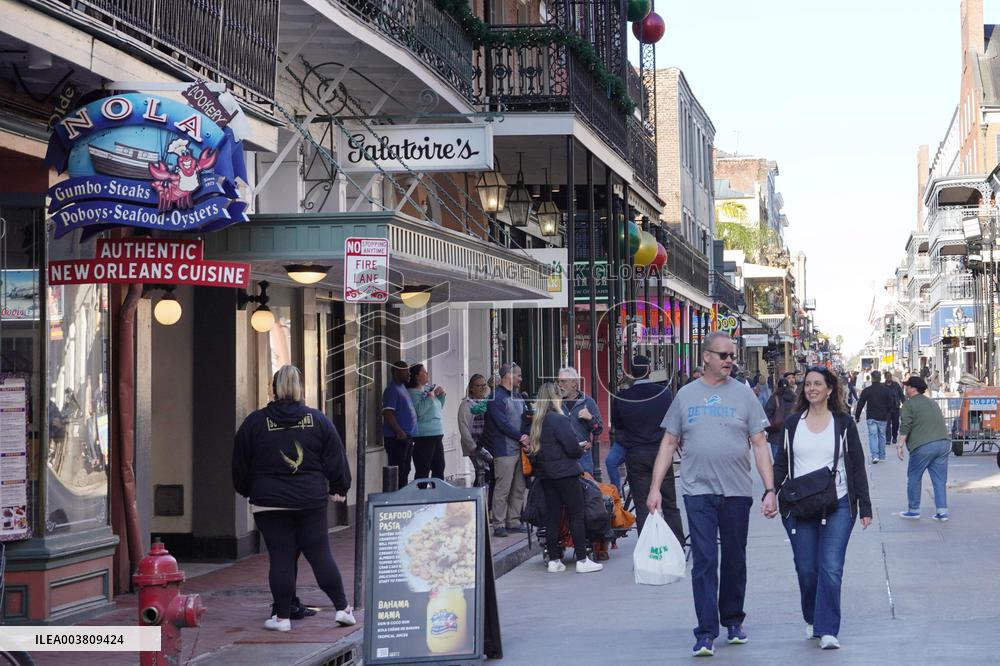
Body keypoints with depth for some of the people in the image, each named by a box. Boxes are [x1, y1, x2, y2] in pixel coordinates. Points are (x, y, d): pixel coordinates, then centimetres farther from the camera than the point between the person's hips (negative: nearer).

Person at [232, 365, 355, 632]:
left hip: (269, 502, -1)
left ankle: (282, 616, 5)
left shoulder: (255, 422, -2)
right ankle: (342, 608, 9)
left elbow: (241, 464, 5)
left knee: (280, 558, 1)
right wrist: (340, 488, 18)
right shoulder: (318, 420, 2)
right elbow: (335, 459, 5)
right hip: (311, 500, 2)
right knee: (320, 553, 8)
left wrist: (246, 491, 21)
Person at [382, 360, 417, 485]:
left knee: (405, 471, 13)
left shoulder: (402, 388, 17)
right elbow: (387, 413, -21)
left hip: (406, 438, 10)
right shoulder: (392, 390, -13)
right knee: (398, 472, -8)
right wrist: (400, 432, -24)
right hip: (397, 438, -10)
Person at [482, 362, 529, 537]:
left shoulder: (517, 397, 18)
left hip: (519, 449, 9)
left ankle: (513, 522, 19)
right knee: (502, 488, -8)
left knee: (518, 488, 11)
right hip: (504, 449, -9)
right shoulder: (496, 397, -10)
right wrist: (521, 437, -12)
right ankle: (499, 525, -5)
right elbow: (502, 424, -16)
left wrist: (527, 436, 0)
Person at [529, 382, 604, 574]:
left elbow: (533, 448, 12)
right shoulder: (559, 419, -14)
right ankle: (582, 560, -2)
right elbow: (573, 447, -16)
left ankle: (553, 561, 10)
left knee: (552, 517, 9)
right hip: (565, 473, -7)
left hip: (545, 475, 7)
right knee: (576, 515, -1)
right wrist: (581, 451, 5)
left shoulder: (537, 421, 9)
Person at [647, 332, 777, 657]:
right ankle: (706, 633, -6)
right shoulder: (686, 395, 5)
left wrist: (769, 490, -5)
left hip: (737, 492, 1)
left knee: (735, 561, 12)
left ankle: (732, 620, 28)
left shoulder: (743, 394, 4)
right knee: (704, 562, -6)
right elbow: (669, 443, 8)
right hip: (698, 491, -1)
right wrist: (655, 488, 1)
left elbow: (760, 445, 2)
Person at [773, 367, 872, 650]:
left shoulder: (843, 422, 4)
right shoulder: (792, 423, 8)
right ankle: (812, 620, 26)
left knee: (831, 570, -9)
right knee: (806, 569, 5)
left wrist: (865, 507, 0)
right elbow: (781, 464, 11)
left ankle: (828, 631, -6)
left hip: (837, 507, -2)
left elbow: (857, 466, 5)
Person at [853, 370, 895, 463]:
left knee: (872, 435, -3)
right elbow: (890, 405, 7)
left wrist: (857, 417, 4)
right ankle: (882, 457, 19)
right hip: (883, 417, 2)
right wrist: (888, 415, 19)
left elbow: (860, 405, -4)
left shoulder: (867, 390, -6)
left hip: (871, 417, -2)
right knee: (882, 436, 13)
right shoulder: (887, 390, 1)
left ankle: (875, 456, -19)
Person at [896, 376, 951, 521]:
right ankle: (942, 512, 4)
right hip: (944, 443, 6)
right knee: (940, 479, 8)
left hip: (923, 446, -6)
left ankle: (913, 510, 12)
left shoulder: (909, 404, -1)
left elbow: (905, 427, -11)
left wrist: (900, 445, -11)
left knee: (914, 478, 8)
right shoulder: (932, 403, 23)